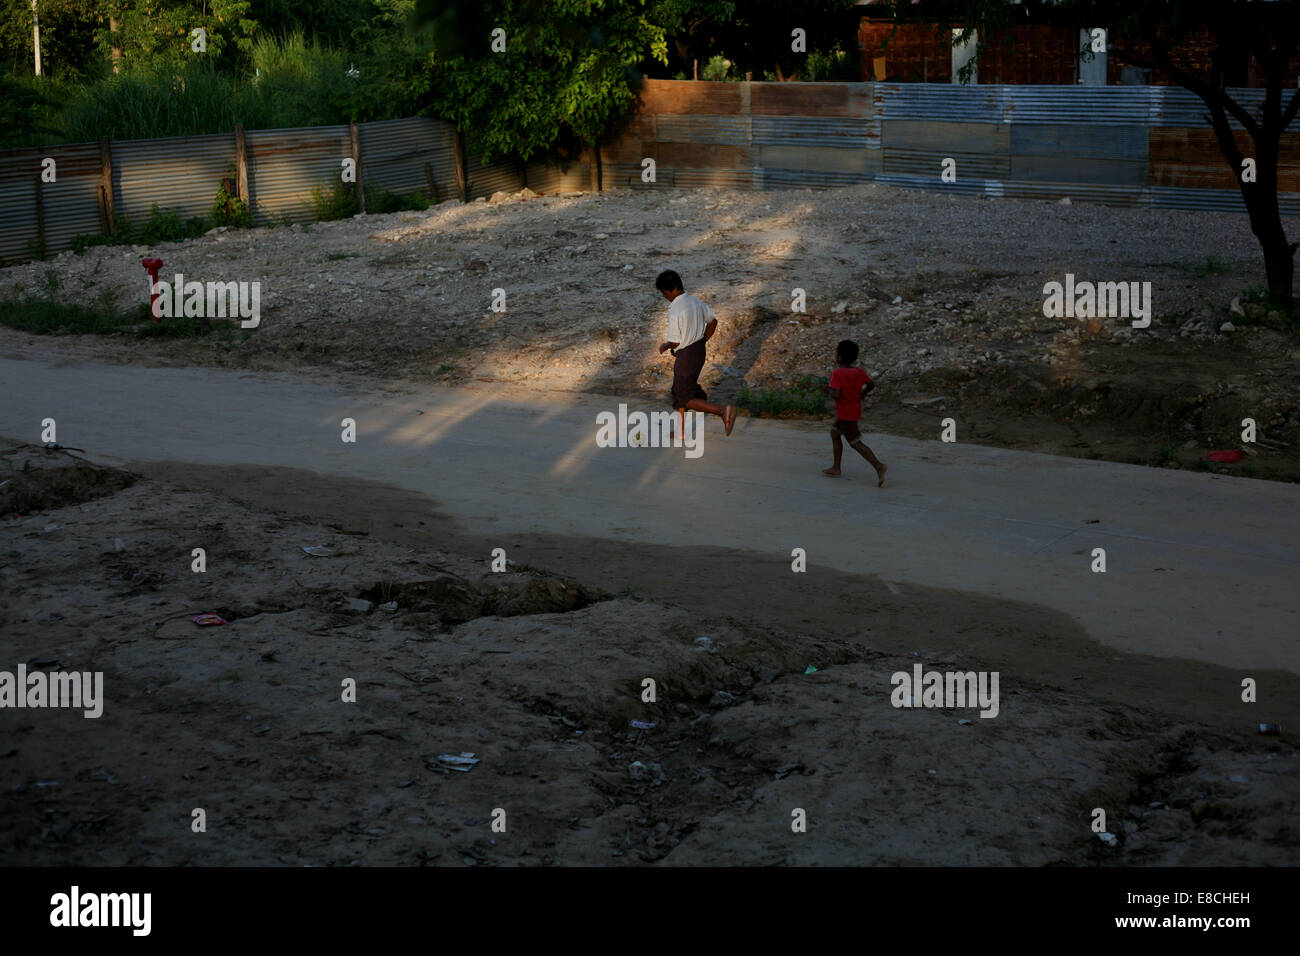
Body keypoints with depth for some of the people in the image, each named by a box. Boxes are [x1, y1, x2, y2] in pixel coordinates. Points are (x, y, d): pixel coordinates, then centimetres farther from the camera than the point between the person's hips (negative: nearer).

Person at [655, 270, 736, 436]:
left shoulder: (675, 311, -25)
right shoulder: (695, 301, 1)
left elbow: (675, 342, -22)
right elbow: (713, 320, 11)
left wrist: (664, 346, 0)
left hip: (686, 356, -9)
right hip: (699, 350, 9)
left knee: (686, 398, 4)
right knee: (678, 391, 22)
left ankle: (723, 411, -11)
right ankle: (682, 429, 30)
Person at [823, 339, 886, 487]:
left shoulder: (837, 373, -20)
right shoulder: (858, 372, 2)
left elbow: (836, 395, -28)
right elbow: (871, 384, 12)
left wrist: (829, 389, -8)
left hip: (846, 415, -8)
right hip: (856, 411, 8)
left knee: (856, 443, -5)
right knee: (834, 433, 24)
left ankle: (878, 466, -20)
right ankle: (836, 467, 28)